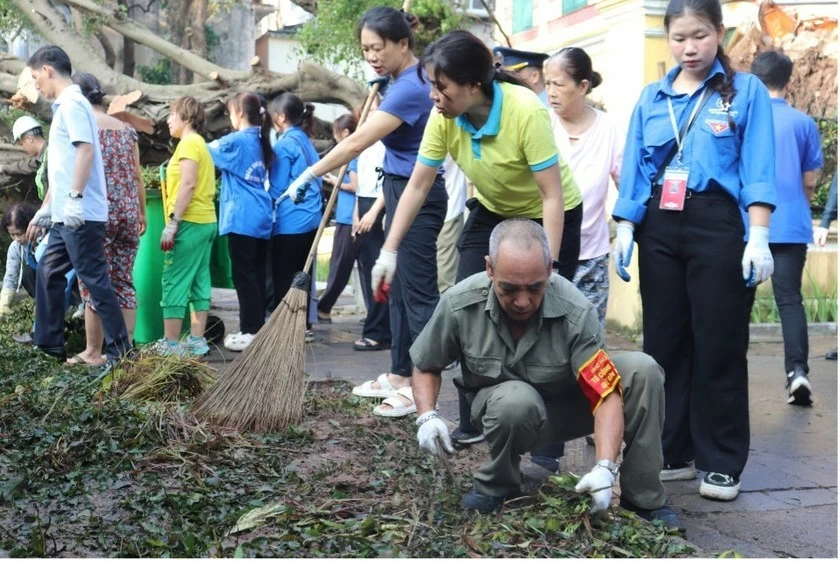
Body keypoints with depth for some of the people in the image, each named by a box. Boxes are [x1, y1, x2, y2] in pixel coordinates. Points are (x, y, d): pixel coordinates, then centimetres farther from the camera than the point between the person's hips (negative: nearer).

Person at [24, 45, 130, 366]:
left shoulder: (71, 104, -9)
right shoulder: (64, 106, 20)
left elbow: (86, 151, -22)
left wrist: (74, 198, -27)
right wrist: (45, 209, 26)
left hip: (80, 215, -10)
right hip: (67, 215, 10)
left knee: (95, 280, -7)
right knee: (49, 273, 16)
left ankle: (119, 350, -3)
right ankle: (50, 343, 24)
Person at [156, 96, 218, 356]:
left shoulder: (188, 143, -8)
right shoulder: (201, 144, 21)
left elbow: (188, 183, -19)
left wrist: (172, 222, -21)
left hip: (189, 223, -10)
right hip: (206, 221, 10)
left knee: (173, 282, -7)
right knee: (198, 282, 10)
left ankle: (171, 344, -6)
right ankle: (196, 341, 14)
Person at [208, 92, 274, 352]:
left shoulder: (237, 140, -9)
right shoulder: (260, 141, 15)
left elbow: (207, 151, 3)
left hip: (242, 218, -8)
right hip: (261, 217, 8)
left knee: (244, 276, -5)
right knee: (256, 275, 10)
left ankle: (251, 332, -3)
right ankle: (256, 328, 14)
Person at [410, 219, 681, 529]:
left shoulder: (576, 312, -28)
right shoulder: (459, 304, -22)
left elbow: (606, 395, -30)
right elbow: (426, 366, -4)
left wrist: (604, 468, -42)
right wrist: (427, 416, -21)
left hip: (568, 404, 1)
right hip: (502, 407, -1)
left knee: (642, 370, -24)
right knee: (517, 399, -39)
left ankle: (645, 499, -10)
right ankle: (495, 488, -8)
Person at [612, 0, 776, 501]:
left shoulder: (746, 91, 2)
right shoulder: (651, 98, 11)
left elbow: (758, 171, -3)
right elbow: (634, 170, 11)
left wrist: (758, 238, -12)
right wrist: (625, 232, 3)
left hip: (716, 225, -4)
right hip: (658, 227, 4)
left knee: (718, 345, 0)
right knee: (664, 341, 8)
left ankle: (722, 463, 9)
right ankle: (672, 452, 19)